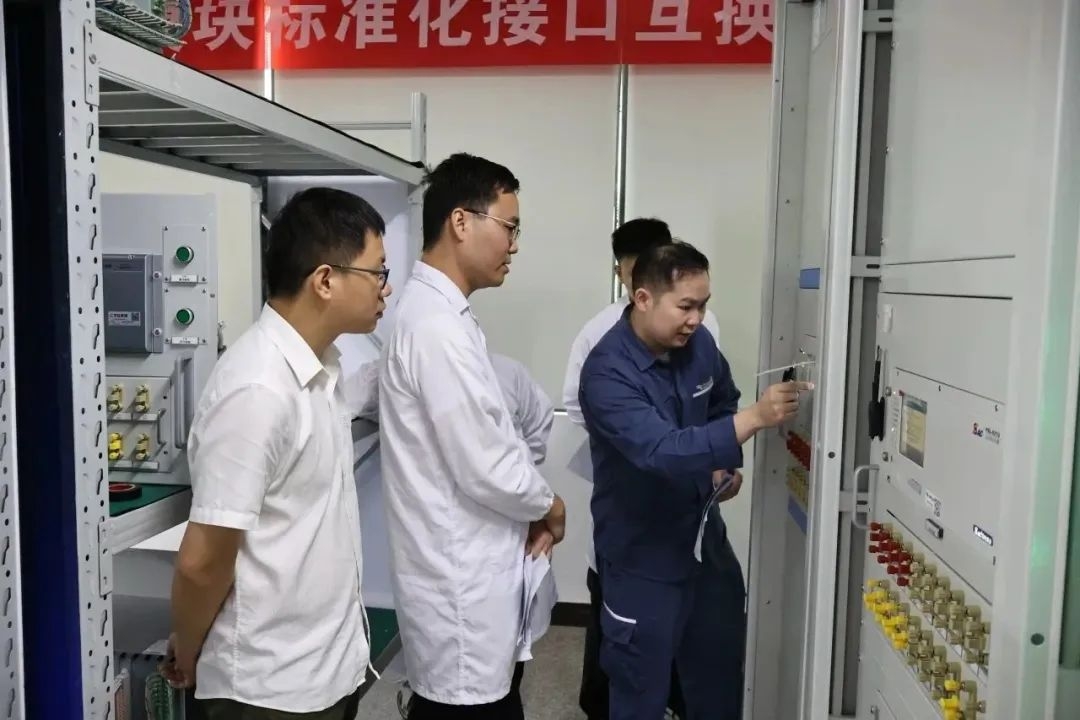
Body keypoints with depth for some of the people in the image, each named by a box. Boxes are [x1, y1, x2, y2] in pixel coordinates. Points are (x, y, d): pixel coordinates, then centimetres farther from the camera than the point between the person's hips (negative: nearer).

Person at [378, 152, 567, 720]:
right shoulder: (437, 327, -24)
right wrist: (549, 506, -5)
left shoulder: (441, 313, 8)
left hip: (467, 568, 9)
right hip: (459, 580, -9)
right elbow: (485, 468, -23)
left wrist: (529, 511, 7)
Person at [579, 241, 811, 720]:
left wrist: (726, 465, -1)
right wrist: (755, 418, -43)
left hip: (701, 533, 6)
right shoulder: (608, 372, -26)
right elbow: (662, 451, -38)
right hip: (642, 554, -6)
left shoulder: (698, 343, -6)